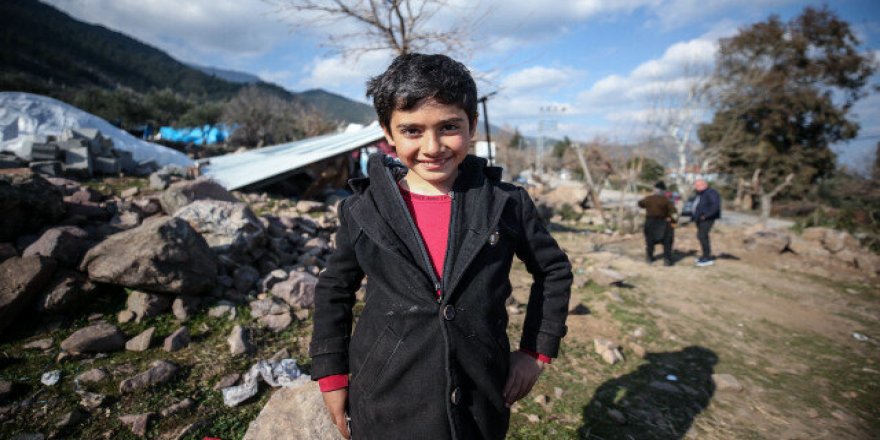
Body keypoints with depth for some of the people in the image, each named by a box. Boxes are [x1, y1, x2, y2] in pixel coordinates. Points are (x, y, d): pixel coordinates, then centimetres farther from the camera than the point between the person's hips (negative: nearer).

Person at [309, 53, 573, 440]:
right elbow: (334, 291, 5)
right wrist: (332, 376, 4)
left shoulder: (506, 204, -9)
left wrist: (536, 351, 2)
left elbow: (554, 270, 5)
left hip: (481, 407, 1)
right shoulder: (362, 210, -8)